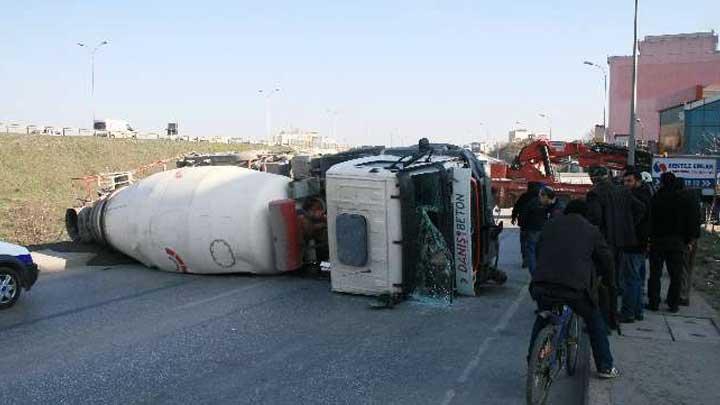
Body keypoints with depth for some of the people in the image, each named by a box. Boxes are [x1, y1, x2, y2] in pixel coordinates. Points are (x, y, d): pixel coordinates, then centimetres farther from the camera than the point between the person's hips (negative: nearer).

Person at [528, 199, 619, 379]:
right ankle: (605, 367, 29)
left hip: (542, 285, 3)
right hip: (576, 287, -2)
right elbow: (608, 263, 14)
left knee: (542, 320, 29)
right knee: (594, 321, 23)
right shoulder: (591, 230, 12)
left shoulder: (550, 226, 20)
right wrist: (594, 273, 33)